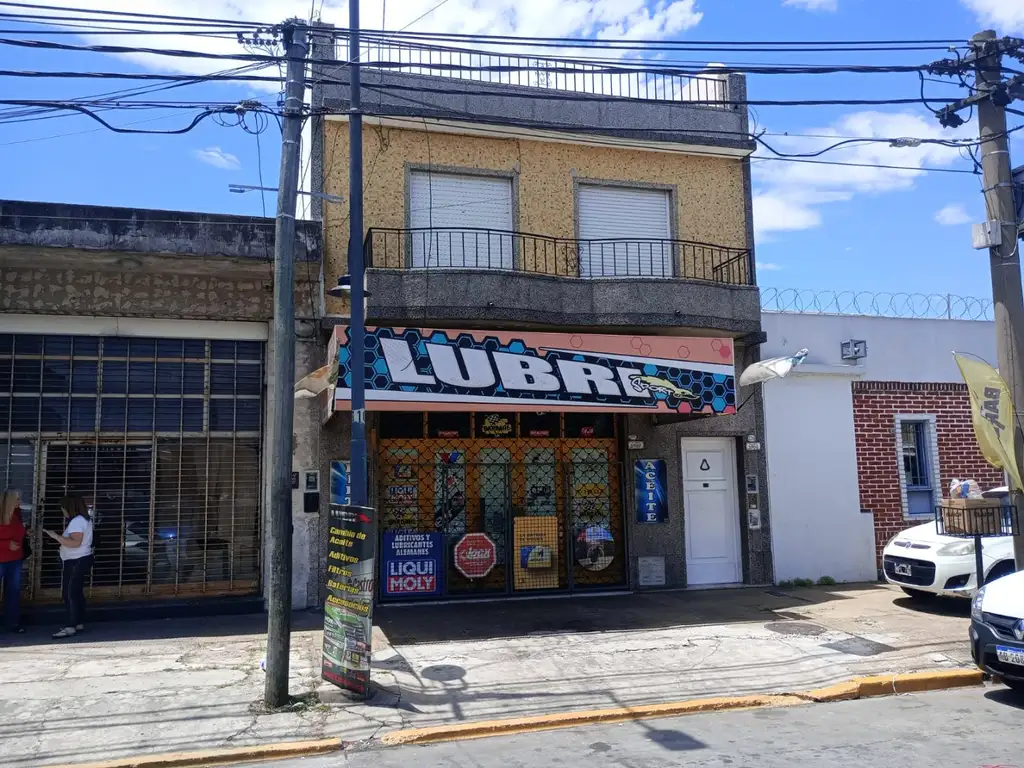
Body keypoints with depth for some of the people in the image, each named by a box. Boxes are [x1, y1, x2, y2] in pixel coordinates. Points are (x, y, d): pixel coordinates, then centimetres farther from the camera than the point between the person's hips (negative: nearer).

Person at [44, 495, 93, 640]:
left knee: (69, 593, -8)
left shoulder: (76, 521, -18)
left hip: (76, 562, -11)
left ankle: (70, 627, -7)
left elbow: (75, 542, -29)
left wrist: (56, 536, -24)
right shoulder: (84, 519, 15)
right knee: (77, 592, 15)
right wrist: (61, 537, 15)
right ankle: (79, 623, 20)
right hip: (82, 560, 11)